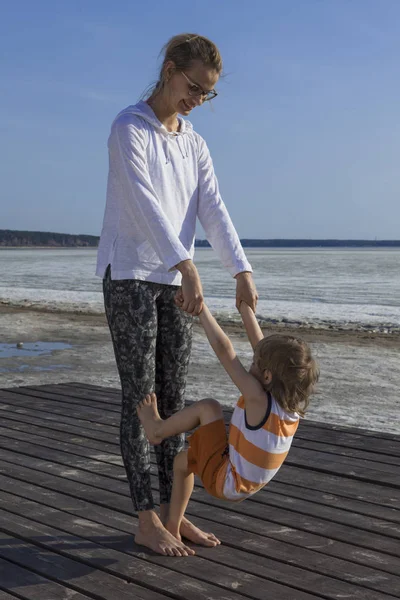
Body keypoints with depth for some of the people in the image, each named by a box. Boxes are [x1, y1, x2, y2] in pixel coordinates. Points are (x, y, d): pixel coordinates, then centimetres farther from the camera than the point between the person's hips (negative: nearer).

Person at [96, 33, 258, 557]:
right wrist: (186, 264, -33)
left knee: (173, 398, 7)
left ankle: (173, 511, 15)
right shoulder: (129, 128, -8)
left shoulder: (195, 145, 14)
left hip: (176, 281, 7)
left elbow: (213, 211, 3)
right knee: (140, 399, -4)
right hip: (130, 276, -7)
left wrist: (242, 271, -11)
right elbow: (143, 202, -22)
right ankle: (147, 521, 4)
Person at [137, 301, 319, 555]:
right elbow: (260, 344, -4)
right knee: (184, 459, 27)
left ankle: (158, 429, 14)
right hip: (244, 487, 8)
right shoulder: (292, 403, -10)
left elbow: (224, 349, -29)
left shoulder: (259, 400, -29)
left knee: (209, 407, -6)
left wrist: (200, 307, -22)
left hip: (222, 481, -8)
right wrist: (244, 303, -3)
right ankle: (173, 527, 34)